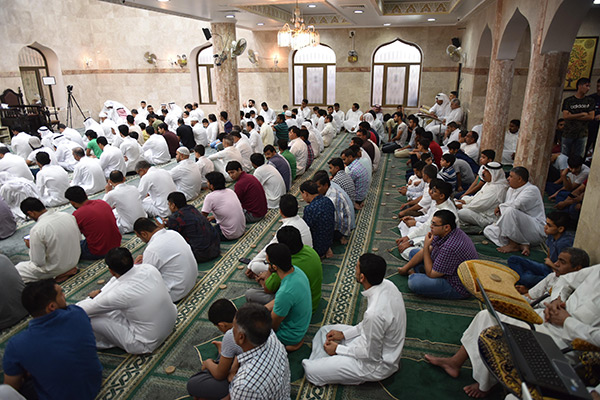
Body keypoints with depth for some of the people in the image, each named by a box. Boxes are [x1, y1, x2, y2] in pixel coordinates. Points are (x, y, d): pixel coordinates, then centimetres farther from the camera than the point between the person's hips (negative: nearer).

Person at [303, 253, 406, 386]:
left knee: (312, 371, -12)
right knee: (325, 330, 17)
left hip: (379, 363, -9)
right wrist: (344, 334, 6)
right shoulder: (387, 284, -11)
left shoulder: (374, 313, -38)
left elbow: (372, 356, -23)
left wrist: (338, 349, -9)